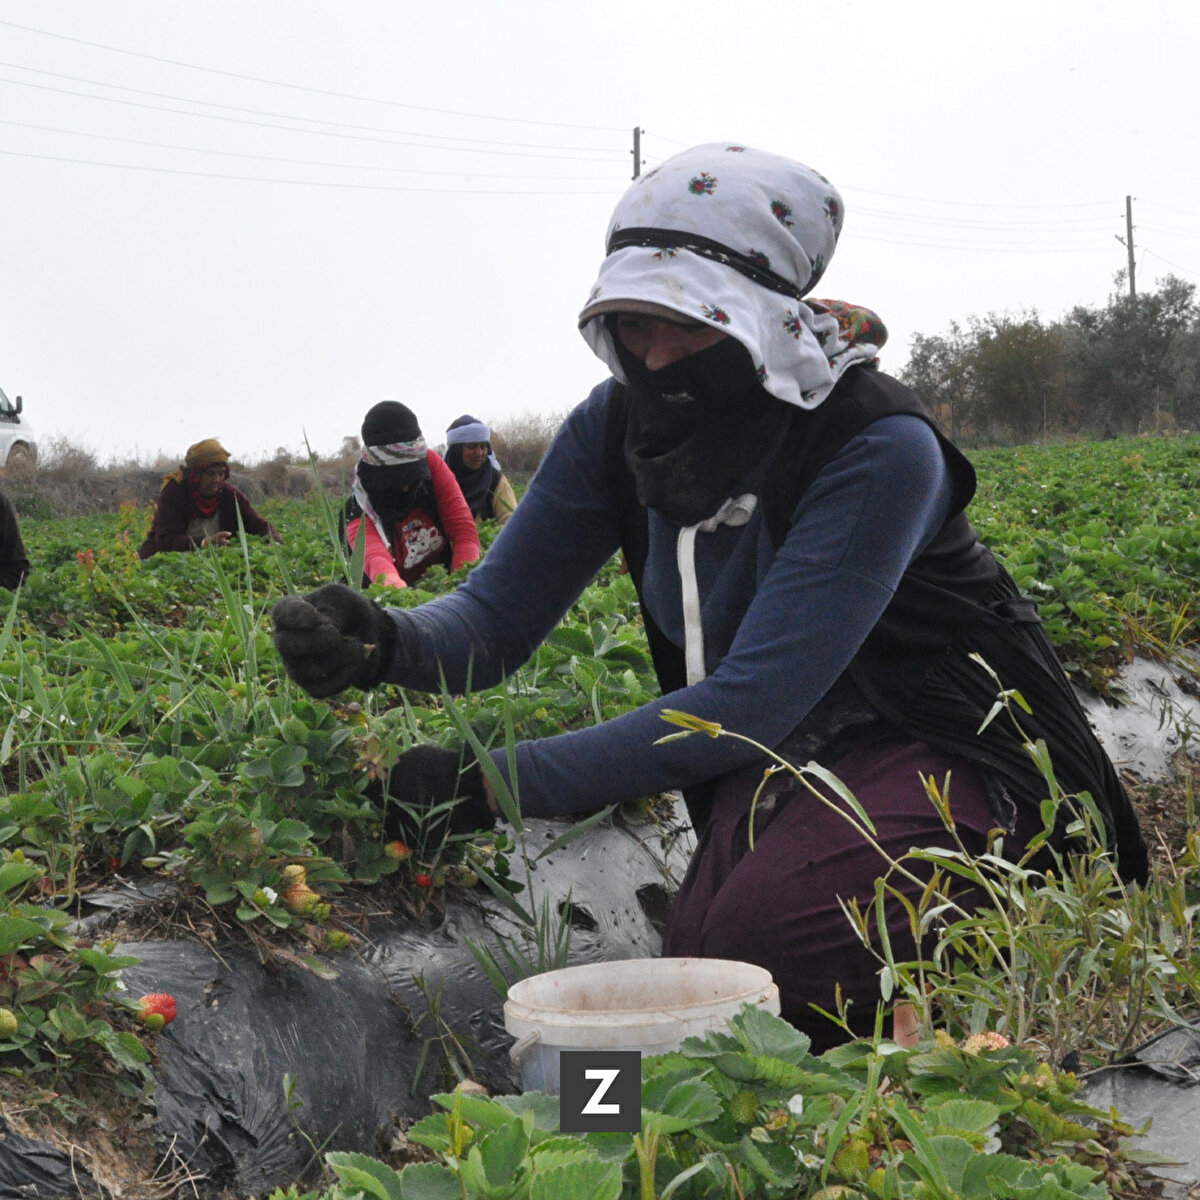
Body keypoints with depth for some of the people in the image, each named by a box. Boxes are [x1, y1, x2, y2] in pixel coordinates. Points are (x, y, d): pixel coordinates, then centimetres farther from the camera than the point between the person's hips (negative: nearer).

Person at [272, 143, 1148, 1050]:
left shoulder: (879, 448, -27)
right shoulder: (619, 426, -6)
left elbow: (754, 699, -32)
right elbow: (496, 617, -8)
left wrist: (492, 786, -34)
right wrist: (380, 643, -33)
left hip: (950, 759, -5)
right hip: (785, 762, 5)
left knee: (757, 945, -28)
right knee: (695, 958, -22)